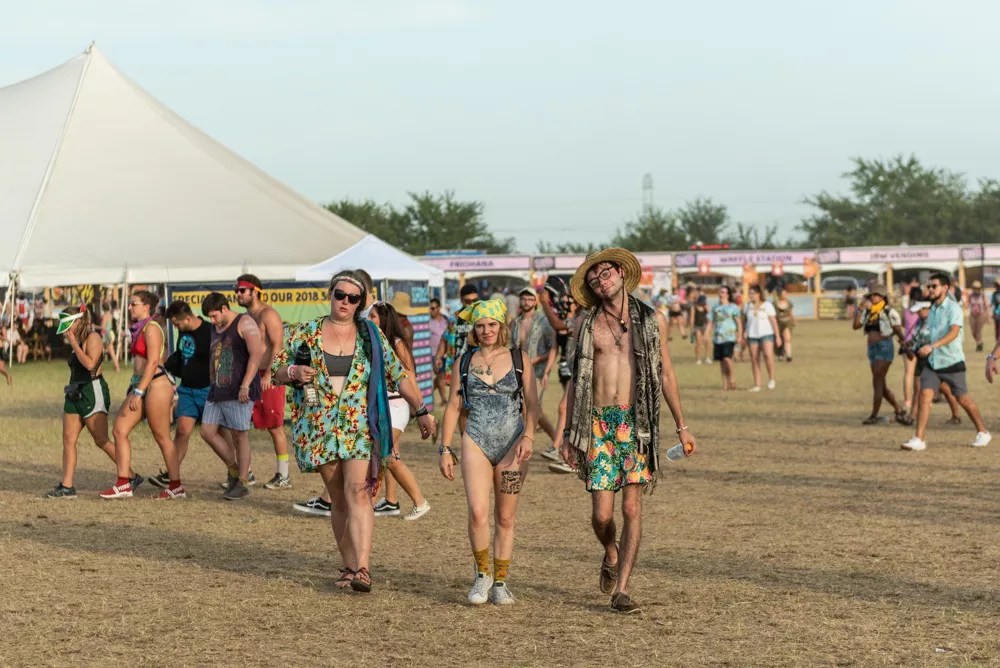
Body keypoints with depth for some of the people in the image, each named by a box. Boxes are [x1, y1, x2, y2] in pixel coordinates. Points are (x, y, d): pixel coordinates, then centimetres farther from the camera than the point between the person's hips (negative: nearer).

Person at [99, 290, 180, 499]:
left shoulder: (151, 328, -11)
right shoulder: (138, 330, 17)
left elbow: (152, 362, -18)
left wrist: (139, 392, -21)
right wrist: (134, 390, 19)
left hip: (156, 384, -10)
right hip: (139, 385, 10)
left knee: (162, 437, -4)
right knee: (119, 430, 2)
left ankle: (176, 487, 4)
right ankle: (124, 484, 3)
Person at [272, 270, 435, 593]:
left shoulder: (371, 336, 6)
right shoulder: (305, 333, 6)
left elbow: (399, 375, 10)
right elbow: (276, 368, 10)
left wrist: (421, 411, 9)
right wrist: (294, 371, -11)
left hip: (360, 426, -2)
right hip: (319, 429, 2)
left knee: (358, 491, -16)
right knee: (339, 499, 6)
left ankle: (362, 569, -23)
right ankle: (349, 565, 13)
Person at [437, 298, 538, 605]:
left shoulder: (520, 359, 6)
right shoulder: (464, 363, 9)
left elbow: (531, 404, 1)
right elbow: (453, 407, 11)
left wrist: (528, 436, -15)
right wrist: (445, 450, 7)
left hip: (512, 444, 0)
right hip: (477, 442, 0)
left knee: (505, 518, 5)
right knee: (478, 512, -16)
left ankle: (500, 582, 15)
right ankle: (482, 574, 3)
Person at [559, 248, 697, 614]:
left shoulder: (653, 321, 5)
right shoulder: (588, 326, 6)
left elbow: (666, 375, 11)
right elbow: (576, 381, 11)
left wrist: (681, 426, 10)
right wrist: (568, 433, 7)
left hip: (636, 422, 0)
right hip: (599, 422, 0)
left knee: (632, 508, -4)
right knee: (601, 513, -3)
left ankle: (621, 590, 3)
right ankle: (611, 556, 30)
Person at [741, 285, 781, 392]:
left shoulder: (767, 305, -1)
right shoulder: (747, 306, 10)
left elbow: (774, 321, -1)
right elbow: (744, 321, 17)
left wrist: (778, 336, -5)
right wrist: (743, 336, 14)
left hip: (766, 334, -4)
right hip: (752, 336, 4)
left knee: (768, 355, -24)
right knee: (754, 360, 1)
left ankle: (771, 378, -7)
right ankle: (757, 385, 5)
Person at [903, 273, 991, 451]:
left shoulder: (953, 308, -14)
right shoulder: (932, 310, 10)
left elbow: (953, 333, -29)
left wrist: (932, 346, -39)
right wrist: (922, 349, 17)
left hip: (952, 362, -6)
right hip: (933, 362, 6)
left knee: (963, 400, 5)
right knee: (924, 396, -10)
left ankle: (983, 433, 26)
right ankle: (919, 439, -12)